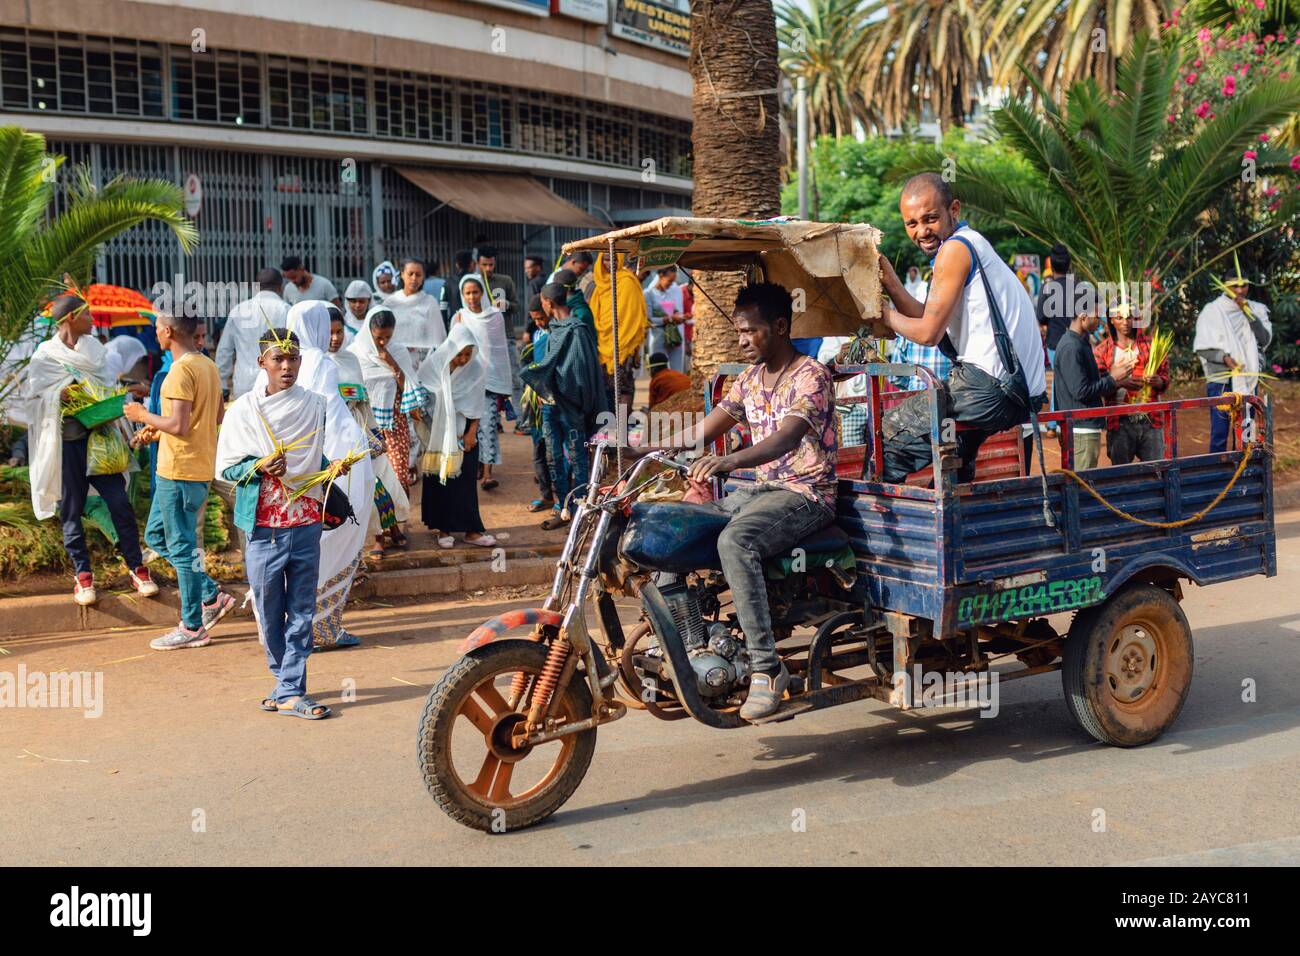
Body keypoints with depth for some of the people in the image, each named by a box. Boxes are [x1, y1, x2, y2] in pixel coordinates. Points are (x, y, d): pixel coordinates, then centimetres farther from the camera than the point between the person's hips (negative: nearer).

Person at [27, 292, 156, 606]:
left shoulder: (94, 347, 8)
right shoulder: (44, 355, -3)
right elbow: (36, 395, -5)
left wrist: (114, 425, 1)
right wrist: (60, 394, -22)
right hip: (65, 440, -3)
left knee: (119, 502, -2)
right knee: (71, 510, 5)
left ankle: (136, 568, 9)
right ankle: (83, 574, 17)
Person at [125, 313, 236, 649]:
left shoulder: (181, 370, -18)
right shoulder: (208, 366, 11)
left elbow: (179, 425, -24)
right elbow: (218, 416, 18)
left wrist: (145, 416, -6)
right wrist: (159, 430, 18)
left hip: (179, 472, -10)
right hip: (201, 467, 10)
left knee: (182, 546, -1)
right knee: (156, 534, 19)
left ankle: (192, 628, 7)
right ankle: (212, 597, 17)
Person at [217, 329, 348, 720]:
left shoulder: (314, 406, 6)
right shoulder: (244, 409, -1)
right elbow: (226, 467, 1)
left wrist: (333, 467, -2)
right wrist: (259, 467, -17)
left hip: (306, 523, 2)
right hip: (264, 526, -2)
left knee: (301, 612, 2)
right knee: (269, 612, 6)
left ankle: (289, 692, 6)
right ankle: (287, 682, 25)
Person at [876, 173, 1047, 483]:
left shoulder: (955, 248, -10)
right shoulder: (971, 244, 21)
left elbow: (928, 333, -12)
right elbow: (931, 320, 15)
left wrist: (886, 316, 4)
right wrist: (890, 283, 7)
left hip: (989, 387, -10)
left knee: (888, 431, -1)